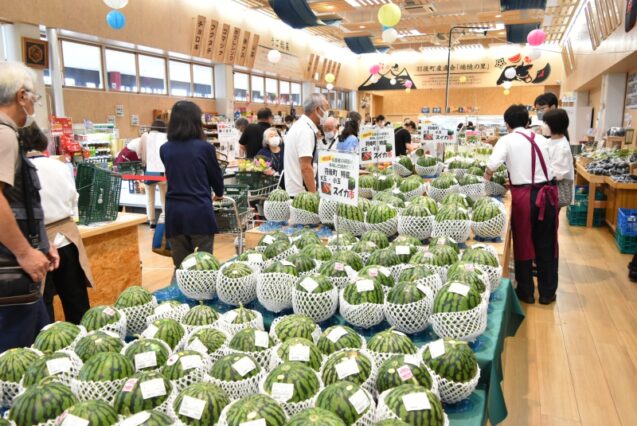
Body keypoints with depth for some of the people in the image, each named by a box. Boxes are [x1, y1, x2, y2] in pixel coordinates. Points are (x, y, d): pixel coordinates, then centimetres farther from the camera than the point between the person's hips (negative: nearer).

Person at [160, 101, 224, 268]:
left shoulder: (165, 149, 5)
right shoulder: (204, 147, -5)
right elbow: (216, 175, 8)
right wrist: (219, 193, 30)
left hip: (174, 213, 4)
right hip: (199, 211, -3)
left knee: (180, 266, 10)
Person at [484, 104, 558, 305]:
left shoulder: (507, 140, -2)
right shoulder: (541, 139, 11)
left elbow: (491, 166, -18)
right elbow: (549, 165, 10)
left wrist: (487, 178, 4)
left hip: (524, 196, -3)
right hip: (547, 193, 4)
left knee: (524, 244, 11)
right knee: (546, 245, 13)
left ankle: (526, 292, 22)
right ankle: (547, 293, 24)